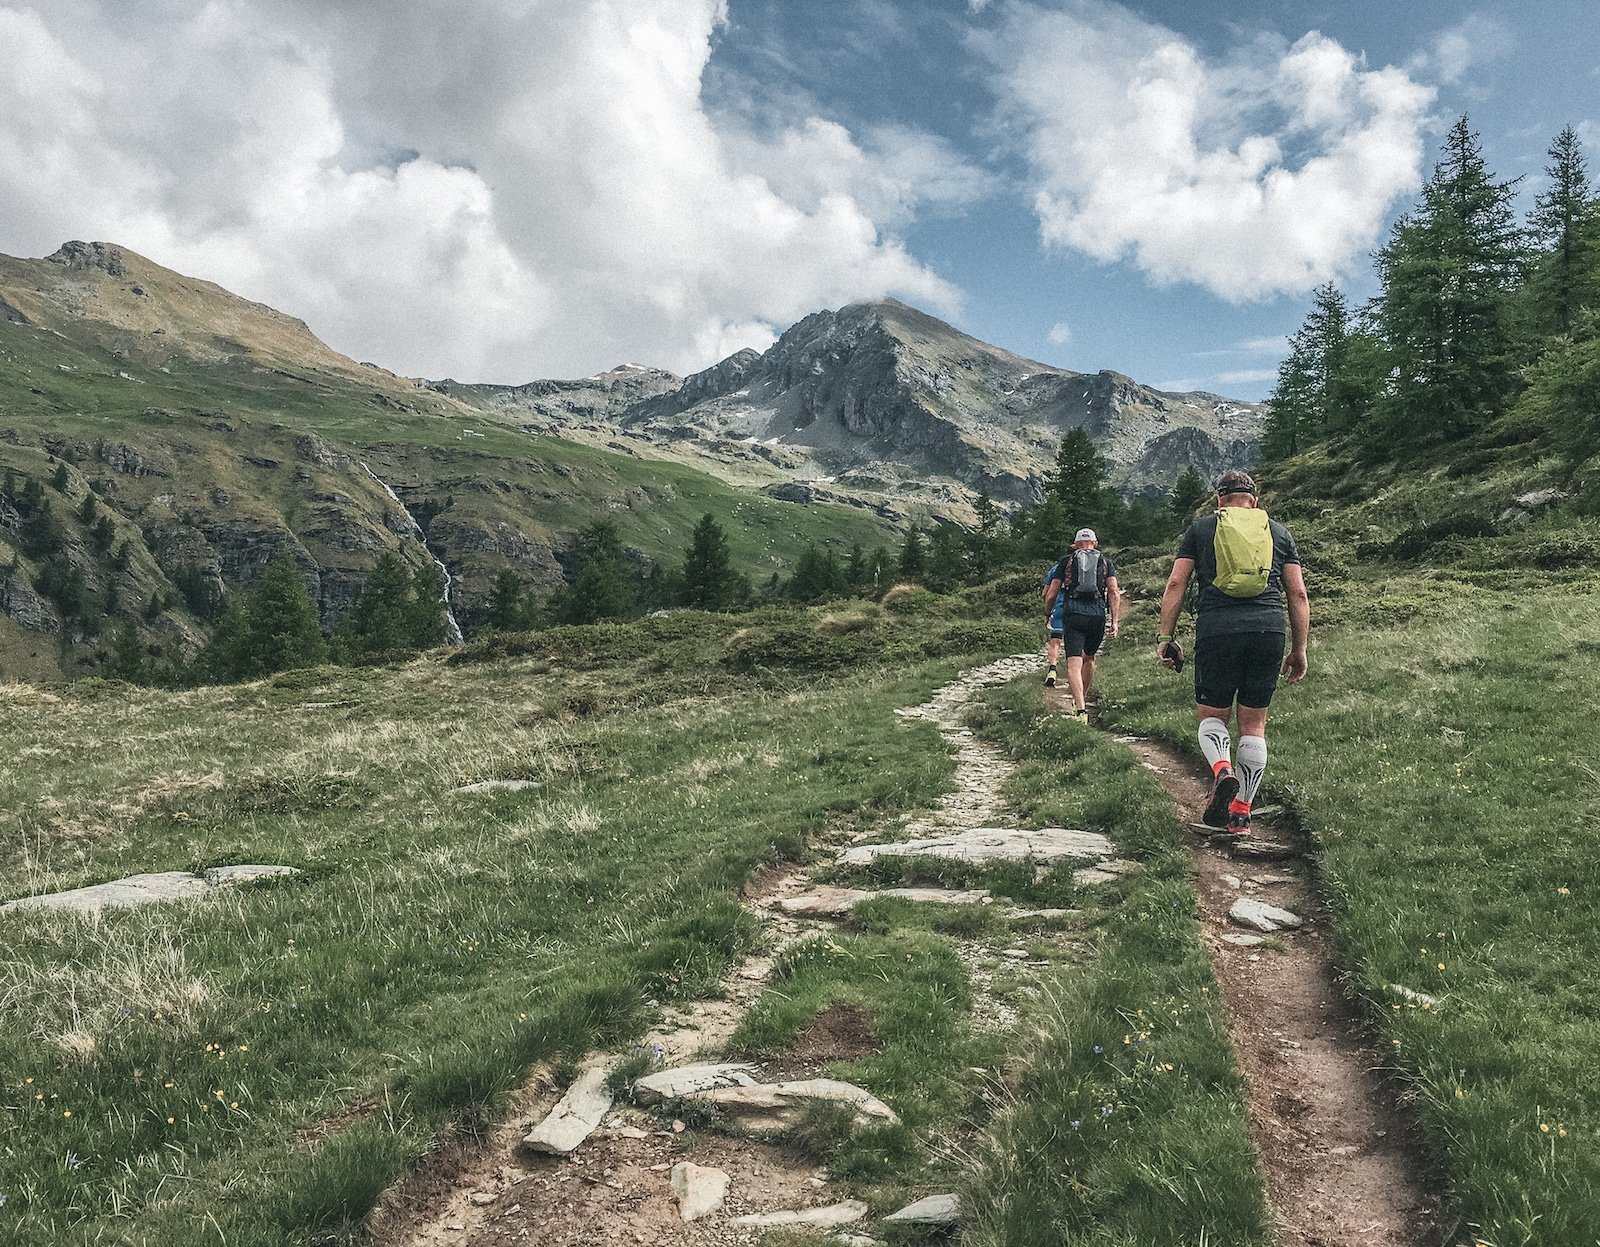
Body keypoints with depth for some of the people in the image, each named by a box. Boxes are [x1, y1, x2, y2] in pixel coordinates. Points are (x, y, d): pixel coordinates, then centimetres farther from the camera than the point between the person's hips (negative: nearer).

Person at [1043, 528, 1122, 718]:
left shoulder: (1066, 561, 12)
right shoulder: (1105, 562, 15)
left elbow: (1050, 596, 9)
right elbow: (1114, 592, 1)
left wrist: (1048, 614, 26)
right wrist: (1115, 621, -2)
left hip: (1073, 614, -2)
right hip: (1098, 615, 2)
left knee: (1074, 663, -9)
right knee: (1089, 658, 24)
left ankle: (1080, 710, -23)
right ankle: (1082, 700, 36)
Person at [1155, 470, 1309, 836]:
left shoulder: (1200, 528, 14)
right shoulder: (1279, 532, 19)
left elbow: (1176, 584, 5)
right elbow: (1298, 594, 13)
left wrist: (1165, 636, 6)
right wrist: (1299, 649, 16)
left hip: (1216, 631, -2)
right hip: (1268, 631, 2)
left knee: (1211, 716, 13)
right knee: (1253, 725, 10)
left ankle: (1222, 770, -17)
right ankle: (1240, 814, 9)